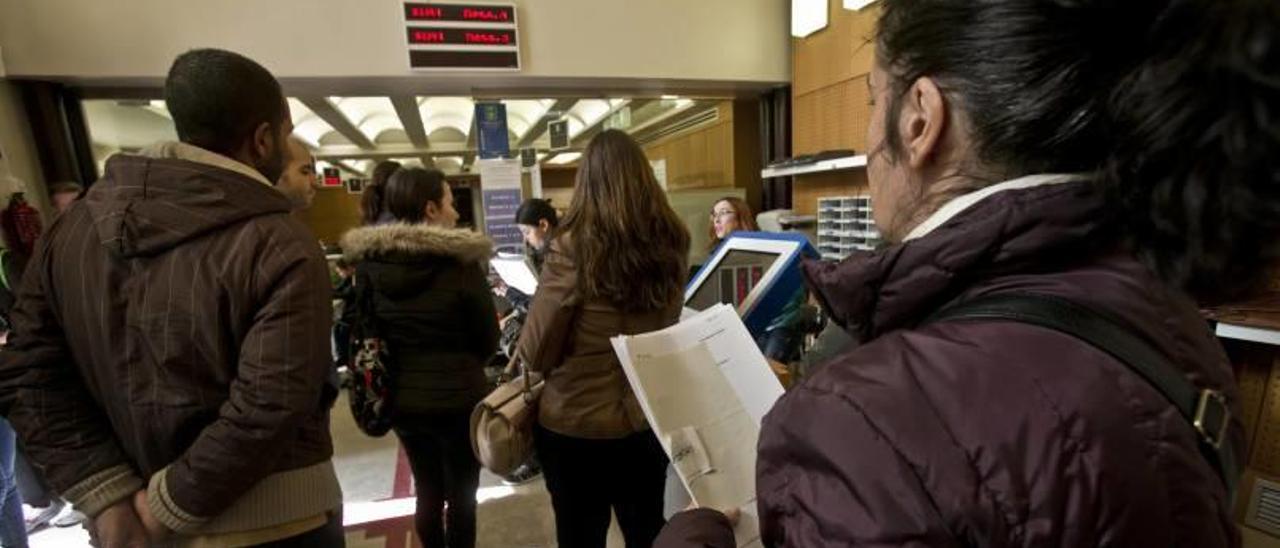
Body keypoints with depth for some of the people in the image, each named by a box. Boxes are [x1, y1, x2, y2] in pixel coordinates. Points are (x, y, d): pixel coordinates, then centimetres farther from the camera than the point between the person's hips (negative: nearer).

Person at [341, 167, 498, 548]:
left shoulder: (368, 263, -6)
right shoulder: (461, 263, -18)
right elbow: (489, 340, -10)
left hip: (400, 398, 5)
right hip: (457, 397, -4)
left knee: (427, 489, 22)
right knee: (461, 494, 14)